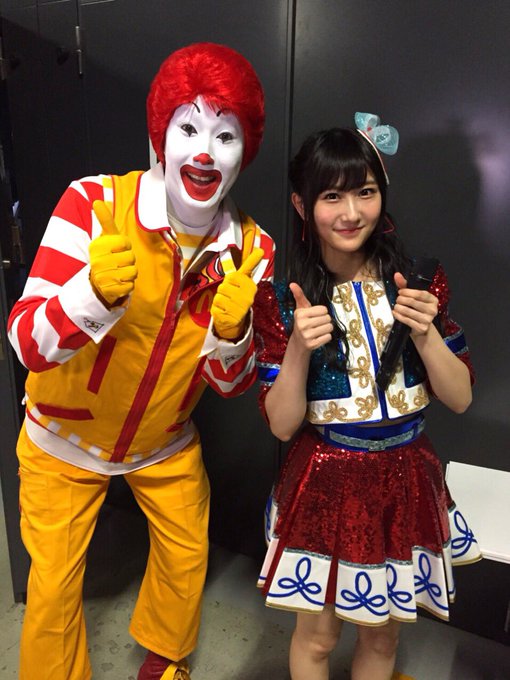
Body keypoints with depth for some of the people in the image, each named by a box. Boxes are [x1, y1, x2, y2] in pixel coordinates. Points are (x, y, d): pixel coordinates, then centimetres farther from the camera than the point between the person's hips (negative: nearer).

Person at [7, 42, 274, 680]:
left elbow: (230, 382, -12)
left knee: (187, 556, 21)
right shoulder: (94, 203, -24)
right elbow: (28, 343, -29)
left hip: (165, 443, 3)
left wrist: (231, 332, -33)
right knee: (53, 585, 12)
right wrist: (96, 293, -48)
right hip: (65, 440, -2)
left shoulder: (250, 248, -15)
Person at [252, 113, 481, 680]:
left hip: (404, 482, 3)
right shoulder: (282, 299, -11)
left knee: (382, 632, 23)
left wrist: (424, 332, -21)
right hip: (325, 486, -2)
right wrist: (299, 347, -27)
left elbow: (460, 399, -3)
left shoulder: (417, 281, -5)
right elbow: (281, 424, -11)